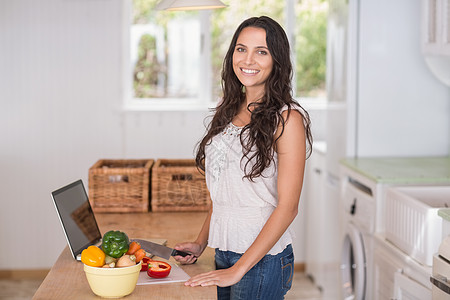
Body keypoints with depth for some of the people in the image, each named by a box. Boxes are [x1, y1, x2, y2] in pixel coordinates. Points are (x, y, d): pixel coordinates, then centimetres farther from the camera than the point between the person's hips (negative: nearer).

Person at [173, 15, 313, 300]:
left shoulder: (287, 118, -12)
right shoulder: (230, 112, 10)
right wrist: (201, 243, 9)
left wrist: (238, 270, -18)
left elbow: (287, 206, -16)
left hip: (263, 258, -6)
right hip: (224, 254, 6)